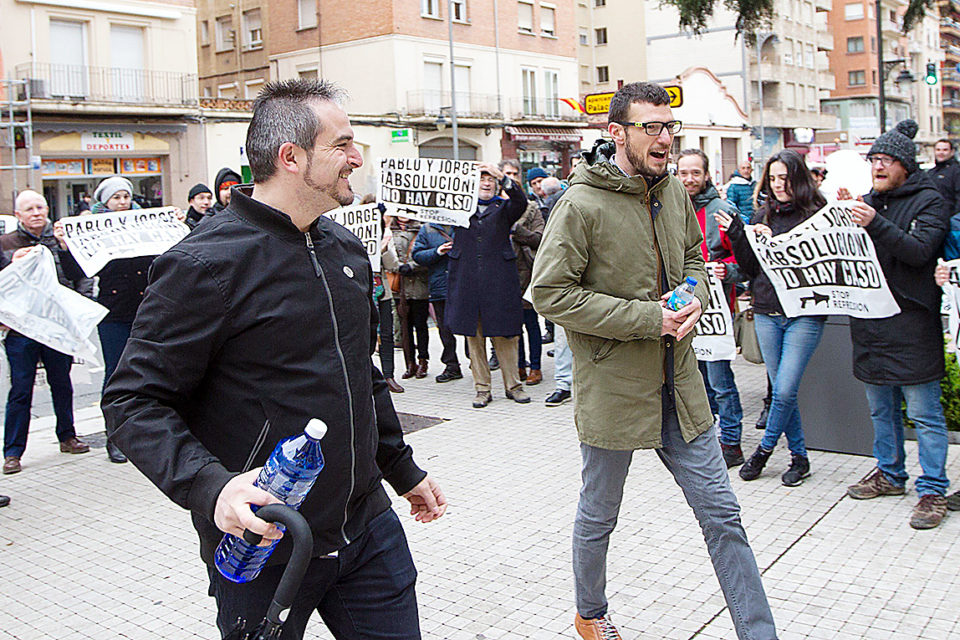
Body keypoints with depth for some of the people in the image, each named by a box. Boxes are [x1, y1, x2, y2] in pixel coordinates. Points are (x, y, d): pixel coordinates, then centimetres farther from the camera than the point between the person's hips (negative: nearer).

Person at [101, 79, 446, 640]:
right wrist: (210, 487, -30)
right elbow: (134, 400, -16)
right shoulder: (206, 263, -16)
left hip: (367, 528, 6)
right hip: (262, 551, -6)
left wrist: (404, 469, 22)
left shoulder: (347, 249, 8)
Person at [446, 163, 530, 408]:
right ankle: (482, 389, 13)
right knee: (473, 335, 4)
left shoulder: (504, 208, 8)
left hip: (498, 279, -2)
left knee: (504, 334, 1)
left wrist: (502, 177, -24)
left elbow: (520, 202, -11)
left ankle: (513, 385, 13)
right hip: (467, 281, 2)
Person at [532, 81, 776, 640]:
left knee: (722, 515, 10)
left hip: (678, 382, 5)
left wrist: (694, 298, -3)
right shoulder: (582, 205, -16)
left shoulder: (675, 192, 4)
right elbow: (551, 292, -18)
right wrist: (647, 317, -21)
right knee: (599, 518, 16)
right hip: (612, 388, -5)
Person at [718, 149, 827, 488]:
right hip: (767, 312, 5)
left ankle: (764, 448, 15)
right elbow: (752, 268, 10)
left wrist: (777, 242, -19)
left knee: (785, 390, -7)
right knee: (781, 388, 9)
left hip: (804, 314, -5)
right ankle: (799, 456, 22)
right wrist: (737, 235, -4)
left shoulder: (817, 214, -4)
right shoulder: (763, 216, 10)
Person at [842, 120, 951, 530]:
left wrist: (875, 225, -29)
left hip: (912, 323, -6)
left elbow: (920, 250, -19)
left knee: (924, 413, -1)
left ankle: (933, 490, 7)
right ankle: (890, 474, 31)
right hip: (871, 318, 6)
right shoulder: (870, 201, 13)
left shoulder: (929, 201, -4)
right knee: (881, 409, 17)